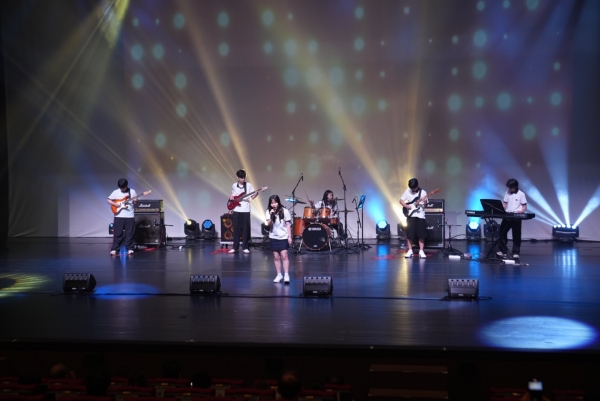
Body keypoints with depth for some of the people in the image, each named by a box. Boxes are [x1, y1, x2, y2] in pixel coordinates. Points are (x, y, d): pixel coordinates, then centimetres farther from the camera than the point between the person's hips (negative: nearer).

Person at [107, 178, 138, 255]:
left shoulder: (132, 191, 3)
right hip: (119, 216, 0)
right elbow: (108, 200, 5)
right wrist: (115, 204, -10)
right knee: (117, 233, 1)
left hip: (130, 216, 1)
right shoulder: (116, 192, 1)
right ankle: (114, 249, 6)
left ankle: (129, 249, 11)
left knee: (129, 234, 3)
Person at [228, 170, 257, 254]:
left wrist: (256, 194, -21)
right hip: (236, 210, 1)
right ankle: (235, 247, 9)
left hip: (246, 210, -1)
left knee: (245, 229, 0)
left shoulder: (249, 185, 0)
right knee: (236, 229, 3)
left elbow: (252, 197, -1)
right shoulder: (234, 185, 6)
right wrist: (231, 197, 0)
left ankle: (245, 247, 7)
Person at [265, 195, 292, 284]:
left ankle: (286, 275, -7)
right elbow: (269, 224, -10)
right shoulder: (268, 212, -1)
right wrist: (271, 216, -24)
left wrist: (289, 237, -5)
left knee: (284, 256, -9)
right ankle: (279, 275, 14)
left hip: (283, 237, -3)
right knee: (276, 257, 6)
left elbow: (288, 225, -2)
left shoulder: (284, 211, -6)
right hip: (274, 237, 3)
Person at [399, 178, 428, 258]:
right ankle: (410, 251, 6)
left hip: (420, 215, -1)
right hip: (411, 215, 1)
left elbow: (425, 202, 1)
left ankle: (421, 251, 3)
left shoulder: (423, 192, 1)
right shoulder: (407, 191, 3)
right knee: (410, 233, -2)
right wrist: (406, 206, -9)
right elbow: (401, 200, 8)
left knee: (421, 234, -3)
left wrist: (424, 201, -22)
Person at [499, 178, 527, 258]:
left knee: (516, 235, 0)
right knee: (502, 233, 1)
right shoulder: (507, 193, 8)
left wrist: (520, 211, -21)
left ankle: (516, 252, 5)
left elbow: (524, 207, -2)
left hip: (516, 217, -4)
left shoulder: (521, 194, -3)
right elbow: (504, 204, 10)